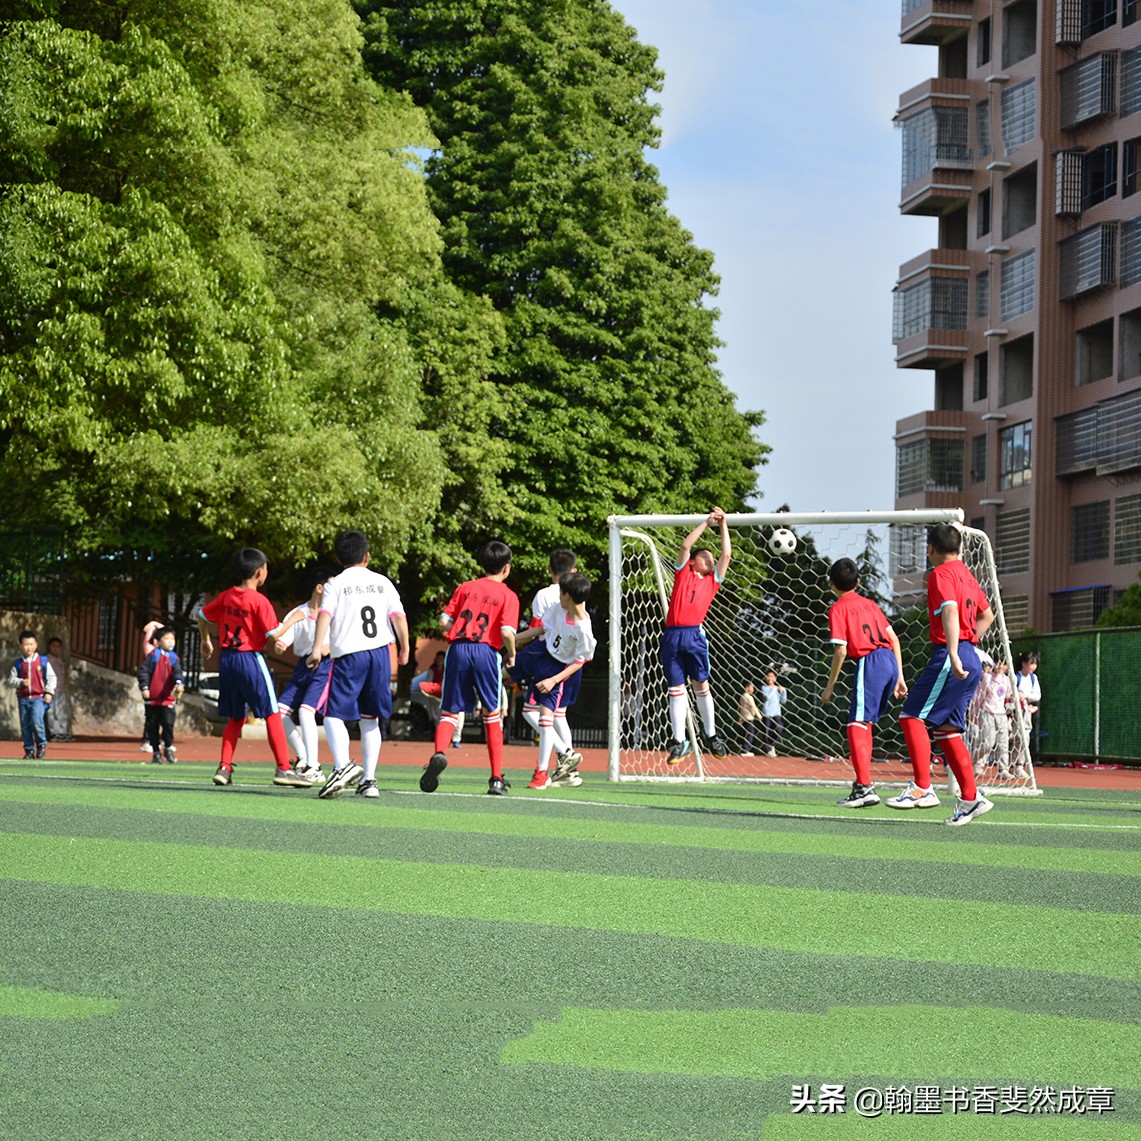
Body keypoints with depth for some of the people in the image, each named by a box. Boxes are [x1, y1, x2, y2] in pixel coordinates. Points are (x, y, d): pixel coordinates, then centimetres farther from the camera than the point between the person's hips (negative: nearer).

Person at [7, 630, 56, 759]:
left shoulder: (43, 661, 2)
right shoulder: (17, 664, 4)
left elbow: (51, 677, 4)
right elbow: (11, 680, 4)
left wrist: (49, 692, -5)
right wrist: (21, 682, -14)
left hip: (39, 698, -3)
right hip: (23, 699, 3)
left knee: (36, 721, -20)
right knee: (25, 725, 3)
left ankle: (42, 745, 1)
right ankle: (29, 750, 15)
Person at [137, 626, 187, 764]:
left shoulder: (174, 658, 7)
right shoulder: (153, 655, 0)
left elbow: (177, 672, -6)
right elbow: (143, 671, -2)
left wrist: (179, 683, -27)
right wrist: (144, 687, -12)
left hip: (168, 699, 1)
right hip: (152, 698, -1)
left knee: (168, 724, -11)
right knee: (153, 726, 5)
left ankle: (168, 748, 9)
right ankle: (156, 753, 16)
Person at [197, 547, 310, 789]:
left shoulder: (226, 596, 7)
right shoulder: (259, 600, -13)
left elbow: (202, 615, 18)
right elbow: (274, 635, -15)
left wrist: (206, 640, 34)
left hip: (227, 660, 7)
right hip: (250, 659, -7)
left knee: (235, 718, 15)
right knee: (272, 714, -1)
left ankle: (224, 768, 8)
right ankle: (283, 768, -5)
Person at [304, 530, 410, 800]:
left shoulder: (335, 584, 3)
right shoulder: (383, 583, 12)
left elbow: (325, 615, -12)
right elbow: (399, 617, 6)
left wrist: (317, 649, -18)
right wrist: (404, 649, 17)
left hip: (348, 654, -4)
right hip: (380, 652, 4)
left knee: (334, 715, -3)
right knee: (370, 719, 11)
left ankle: (344, 765, -27)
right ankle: (368, 779, 8)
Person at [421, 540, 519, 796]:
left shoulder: (466, 587, 14)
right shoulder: (508, 595, 4)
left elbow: (444, 620, 7)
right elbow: (507, 632, -9)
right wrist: (511, 655, 9)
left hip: (458, 648, 2)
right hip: (486, 651, -2)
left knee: (449, 712, 7)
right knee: (492, 714, 12)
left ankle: (439, 753, -24)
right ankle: (497, 779, 10)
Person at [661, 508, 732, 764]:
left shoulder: (712, 580, 19)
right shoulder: (683, 573, 16)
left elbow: (726, 554, 17)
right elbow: (685, 545, 8)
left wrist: (723, 525, 19)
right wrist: (706, 522, 12)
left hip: (695, 635, 1)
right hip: (672, 635, -1)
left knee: (700, 685, 1)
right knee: (676, 689, 0)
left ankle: (711, 736, 13)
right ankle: (680, 742, 2)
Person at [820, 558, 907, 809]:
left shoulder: (838, 609, 2)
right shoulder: (869, 603, 22)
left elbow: (841, 650, -7)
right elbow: (894, 639, 19)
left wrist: (830, 686, 0)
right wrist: (899, 677, 22)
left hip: (869, 662, -8)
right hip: (890, 660, 8)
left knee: (856, 726, -9)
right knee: (864, 724, 19)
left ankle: (865, 787, -19)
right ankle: (863, 781, 21)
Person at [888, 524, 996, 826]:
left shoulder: (941, 574, -7)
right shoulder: (965, 574, 20)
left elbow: (950, 610, -24)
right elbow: (987, 615, 32)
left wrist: (953, 654, -34)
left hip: (949, 656, -9)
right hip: (970, 658, 9)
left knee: (912, 716, -9)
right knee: (946, 728, 10)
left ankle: (922, 788, -16)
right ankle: (970, 798, 7)